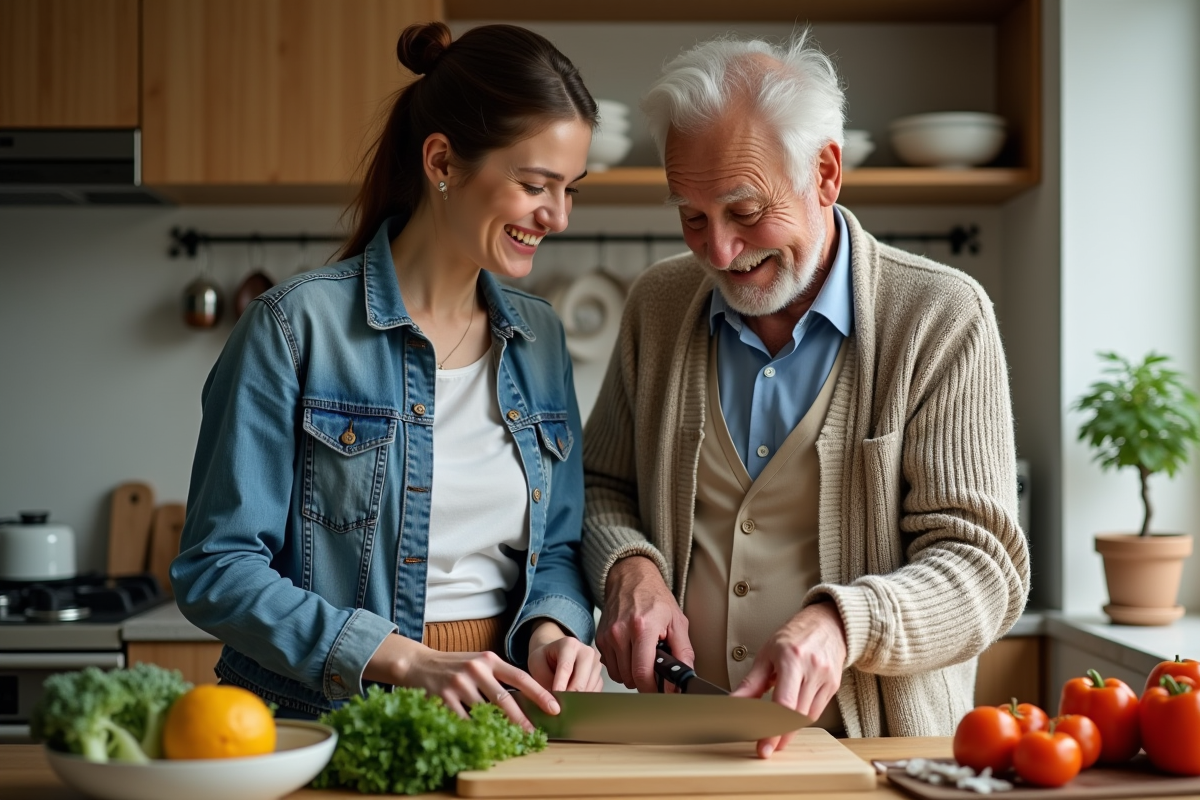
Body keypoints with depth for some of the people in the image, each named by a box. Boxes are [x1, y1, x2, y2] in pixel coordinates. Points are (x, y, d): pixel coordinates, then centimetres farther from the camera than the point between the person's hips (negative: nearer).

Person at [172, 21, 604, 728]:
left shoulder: (540, 339, 9)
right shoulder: (298, 326, -8)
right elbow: (216, 568, -10)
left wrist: (552, 628, -7)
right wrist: (408, 661, -20)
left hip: (496, 724, 2)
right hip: (326, 725, -1)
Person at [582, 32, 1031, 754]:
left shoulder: (943, 319, -3)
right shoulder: (658, 305, 10)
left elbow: (985, 567, -7)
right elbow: (601, 486, 21)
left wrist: (841, 623, -25)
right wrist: (629, 567, -2)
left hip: (877, 748, -3)